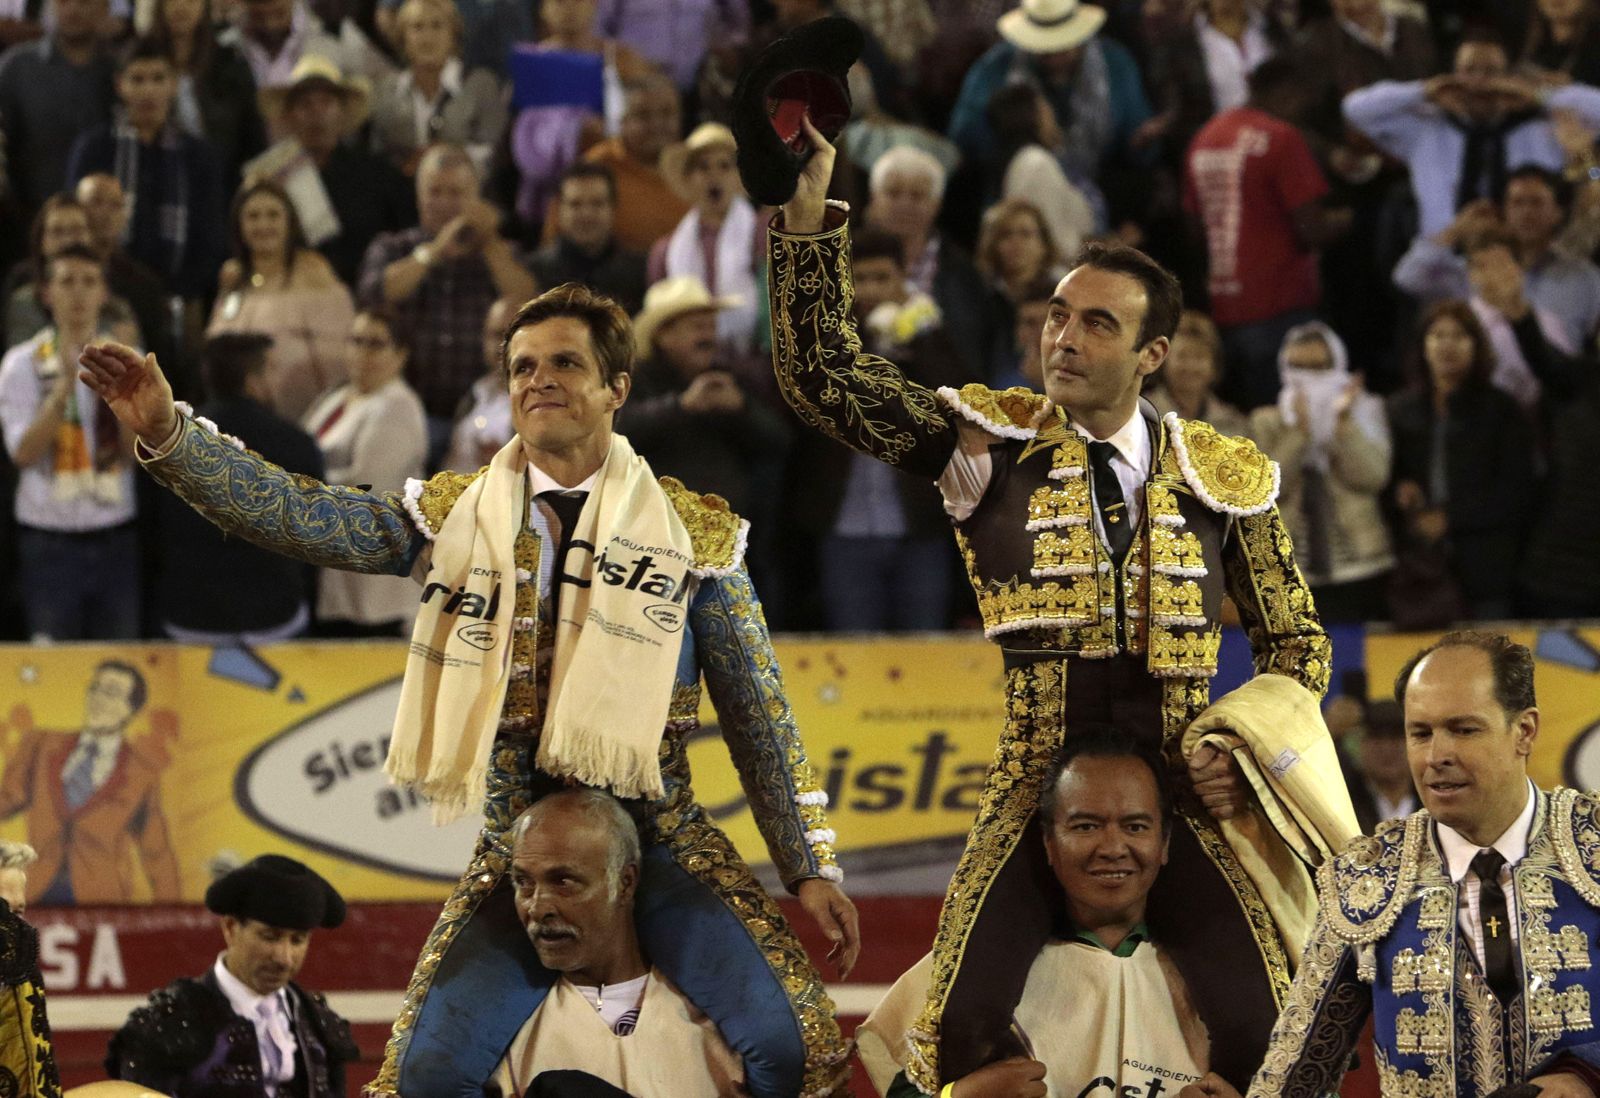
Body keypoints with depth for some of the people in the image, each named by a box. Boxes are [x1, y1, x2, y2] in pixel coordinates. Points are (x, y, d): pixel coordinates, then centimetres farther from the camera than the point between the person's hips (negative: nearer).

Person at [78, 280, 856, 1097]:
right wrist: (166, 432, -21)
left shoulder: (696, 532, 2)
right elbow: (294, 516, -8)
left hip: (662, 847, -1)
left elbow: (759, 720, 5)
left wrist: (811, 868, 1)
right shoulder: (454, 516, 4)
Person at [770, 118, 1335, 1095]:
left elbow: (1296, 640, 17)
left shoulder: (1222, 476, 7)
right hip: (1037, 791, -1)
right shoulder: (989, 442, 3)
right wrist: (809, 213, -18)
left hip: (1184, 798, 1)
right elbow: (825, 379, -8)